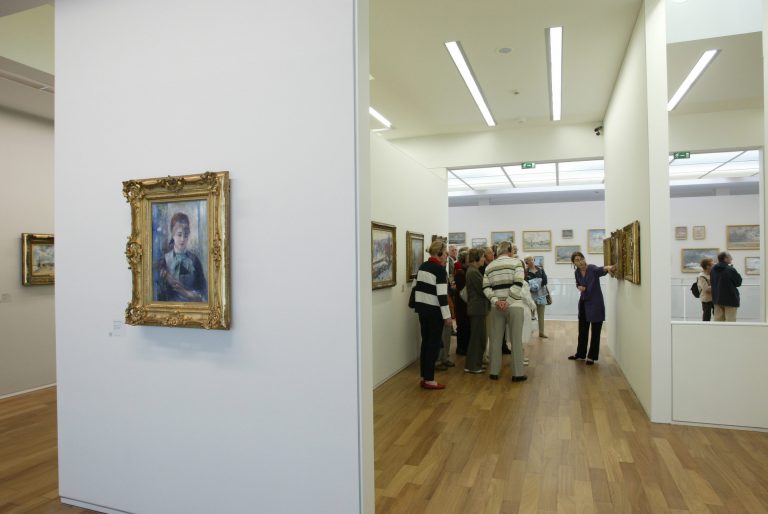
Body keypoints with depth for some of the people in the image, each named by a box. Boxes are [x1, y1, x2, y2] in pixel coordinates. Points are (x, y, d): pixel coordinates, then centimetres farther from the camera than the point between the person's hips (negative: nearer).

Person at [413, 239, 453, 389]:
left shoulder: (423, 266, 10)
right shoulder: (440, 270, -15)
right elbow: (442, 295, -19)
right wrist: (447, 316, -15)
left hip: (422, 308, 8)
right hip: (434, 310, -8)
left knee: (425, 342, 13)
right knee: (434, 344, 0)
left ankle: (424, 377, 19)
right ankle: (429, 380, 5)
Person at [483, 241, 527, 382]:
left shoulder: (490, 266, 10)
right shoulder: (516, 262, -1)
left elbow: (485, 287, 0)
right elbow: (518, 284, -13)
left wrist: (496, 300, -8)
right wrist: (508, 301, -13)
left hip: (496, 306, 3)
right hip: (514, 306, -3)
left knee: (496, 339, 9)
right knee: (516, 339, 4)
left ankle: (494, 372, 14)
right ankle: (517, 373, 9)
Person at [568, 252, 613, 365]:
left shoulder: (592, 268, -18)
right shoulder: (577, 272, -1)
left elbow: (600, 270, -42)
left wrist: (607, 268, -65)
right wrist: (579, 287, -6)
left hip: (595, 303, -6)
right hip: (583, 302, 6)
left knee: (595, 331, 4)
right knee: (582, 330, 15)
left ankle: (592, 356, 17)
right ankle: (580, 354, 30)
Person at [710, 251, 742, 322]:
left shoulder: (713, 270, 4)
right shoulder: (731, 270, -17)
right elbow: (738, 283, -5)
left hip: (717, 298, 6)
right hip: (730, 299, -6)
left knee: (718, 319, 11)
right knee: (730, 320, 0)